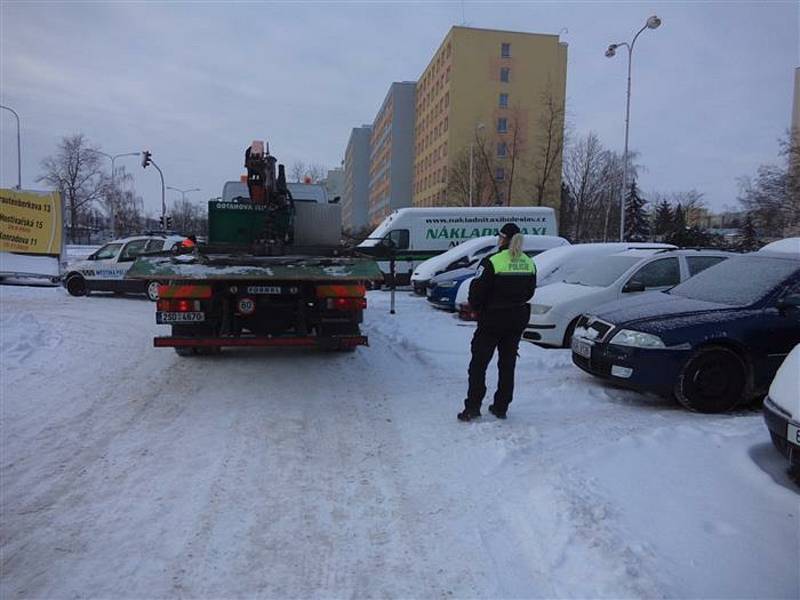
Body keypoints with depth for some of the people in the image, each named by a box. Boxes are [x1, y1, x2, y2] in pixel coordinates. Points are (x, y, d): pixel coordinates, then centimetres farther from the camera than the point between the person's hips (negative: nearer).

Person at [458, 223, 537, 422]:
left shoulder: (492, 262, -16)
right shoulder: (529, 263, 3)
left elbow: (477, 292, -15)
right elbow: (530, 292, 11)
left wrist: (476, 307, 4)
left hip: (493, 319, -6)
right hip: (518, 320, 6)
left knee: (479, 363, 3)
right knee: (508, 363, 14)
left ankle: (472, 407, 1)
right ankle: (501, 407, 20)